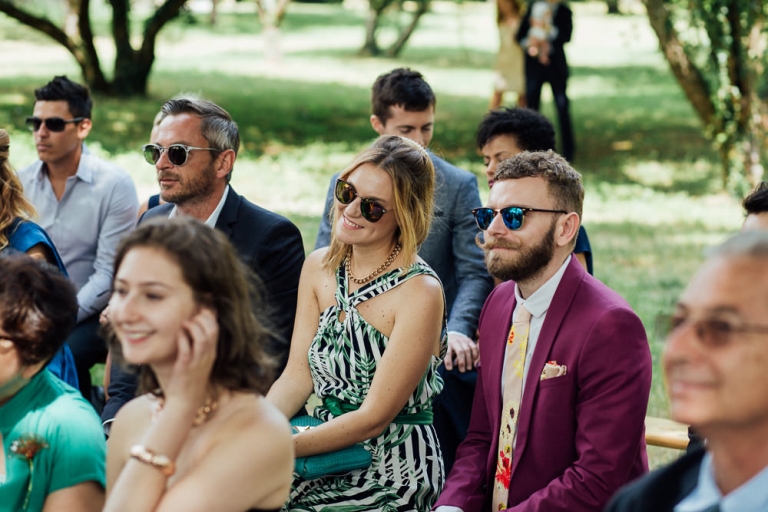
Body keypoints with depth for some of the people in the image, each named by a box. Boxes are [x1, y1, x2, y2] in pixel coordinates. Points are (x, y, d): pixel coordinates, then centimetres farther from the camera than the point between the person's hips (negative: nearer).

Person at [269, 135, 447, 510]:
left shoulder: (419, 293, -16)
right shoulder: (318, 267, 4)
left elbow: (374, 417, -17)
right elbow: (297, 377, 3)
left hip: (393, 471, -6)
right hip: (328, 446, 6)